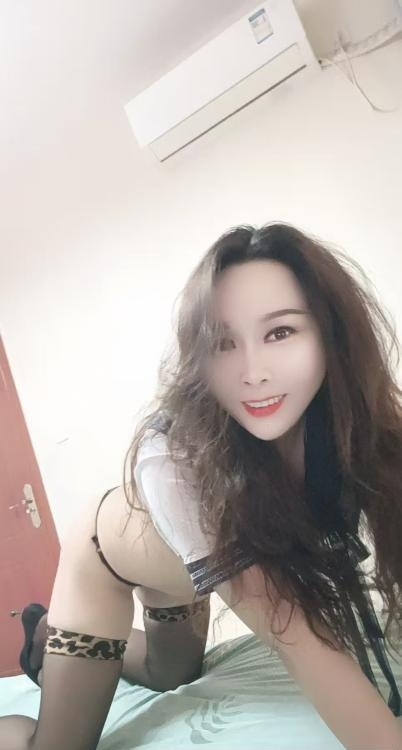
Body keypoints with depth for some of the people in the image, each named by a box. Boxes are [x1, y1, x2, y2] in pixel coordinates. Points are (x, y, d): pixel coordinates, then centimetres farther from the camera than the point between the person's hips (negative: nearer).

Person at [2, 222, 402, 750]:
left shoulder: (349, 412, -27)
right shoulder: (175, 460, -43)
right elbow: (297, 638, -42)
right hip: (107, 559, -5)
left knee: (171, 678, 28)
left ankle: (56, 635, 45)